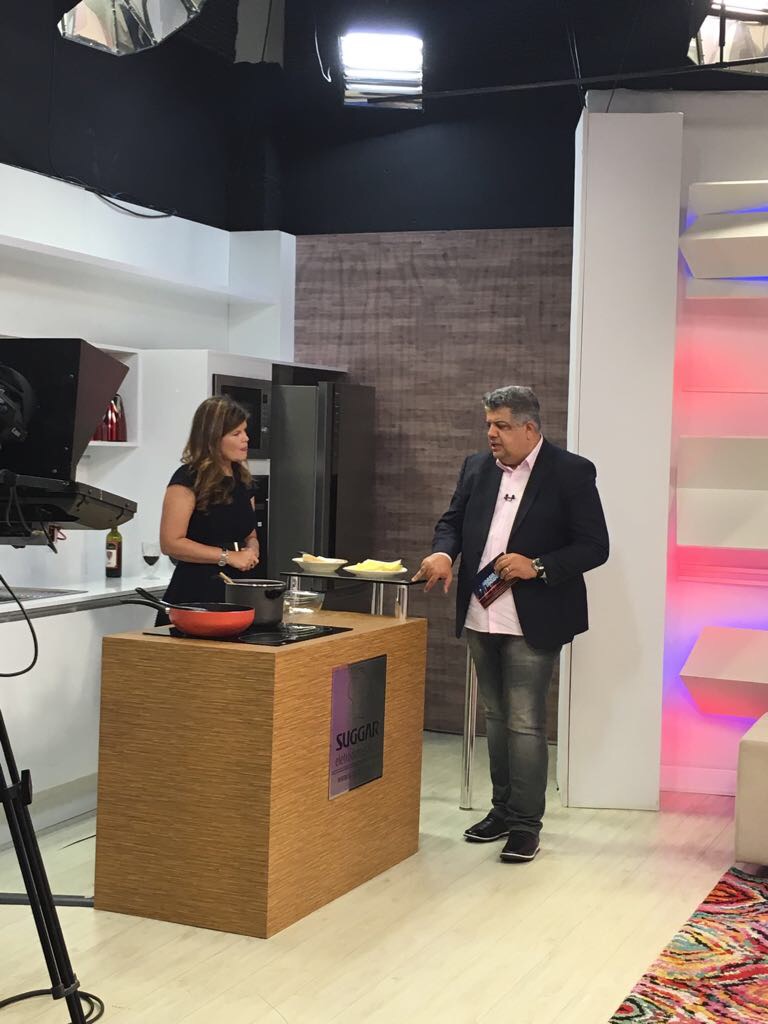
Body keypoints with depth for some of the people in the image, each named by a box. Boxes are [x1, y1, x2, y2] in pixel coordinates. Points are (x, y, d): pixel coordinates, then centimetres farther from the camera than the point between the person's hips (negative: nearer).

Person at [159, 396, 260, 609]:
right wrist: (228, 556, -17)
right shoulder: (187, 479, -10)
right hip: (196, 591, -7)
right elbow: (171, 543, -16)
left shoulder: (241, 480, 13)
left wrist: (251, 551, 1)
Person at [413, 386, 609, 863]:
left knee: (525, 723, -3)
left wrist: (538, 567, -20)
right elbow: (453, 520, 14)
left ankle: (526, 823, 7)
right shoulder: (477, 467, 8)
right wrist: (443, 552, -8)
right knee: (496, 717, 15)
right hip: (481, 617, 6)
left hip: (532, 622, -6)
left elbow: (594, 546, -9)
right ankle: (503, 809, 27)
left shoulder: (571, 472, -8)